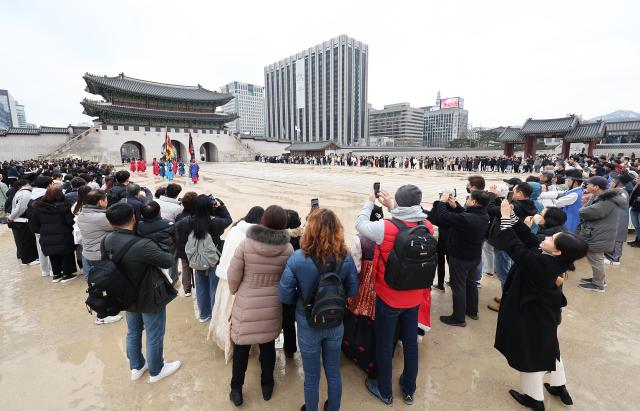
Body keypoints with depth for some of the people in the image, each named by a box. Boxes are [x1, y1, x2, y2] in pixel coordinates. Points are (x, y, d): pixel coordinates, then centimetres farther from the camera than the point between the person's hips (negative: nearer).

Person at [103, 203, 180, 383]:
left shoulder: (107, 240, -12)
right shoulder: (143, 245, -35)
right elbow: (168, 261, -23)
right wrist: (167, 252, -3)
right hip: (150, 298, -7)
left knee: (133, 332, 27)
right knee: (154, 337, 16)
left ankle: (136, 367, 47)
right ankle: (156, 371, 37)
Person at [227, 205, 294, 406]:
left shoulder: (246, 244, -20)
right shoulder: (287, 248, -15)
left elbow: (233, 276, -9)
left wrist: (234, 291, 12)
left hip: (247, 304, -1)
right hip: (272, 305, 2)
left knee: (241, 347, 17)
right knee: (268, 345, 21)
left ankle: (236, 390, 34)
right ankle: (267, 386, 40)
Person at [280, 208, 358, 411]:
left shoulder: (297, 259, -26)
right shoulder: (346, 257, -17)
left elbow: (285, 296, -18)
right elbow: (352, 291, -5)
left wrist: (302, 298, 1)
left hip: (308, 326, -2)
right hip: (335, 324, 3)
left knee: (311, 376, 22)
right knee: (334, 372, 26)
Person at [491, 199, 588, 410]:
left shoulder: (538, 262, -34)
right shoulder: (554, 260, -10)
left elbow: (514, 247, -30)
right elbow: (528, 238, -8)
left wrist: (505, 218, -24)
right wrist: (512, 216, -13)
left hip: (531, 314, -8)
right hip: (545, 312, 8)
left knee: (529, 353, 11)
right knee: (548, 347, 27)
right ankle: (560, 387, 47)